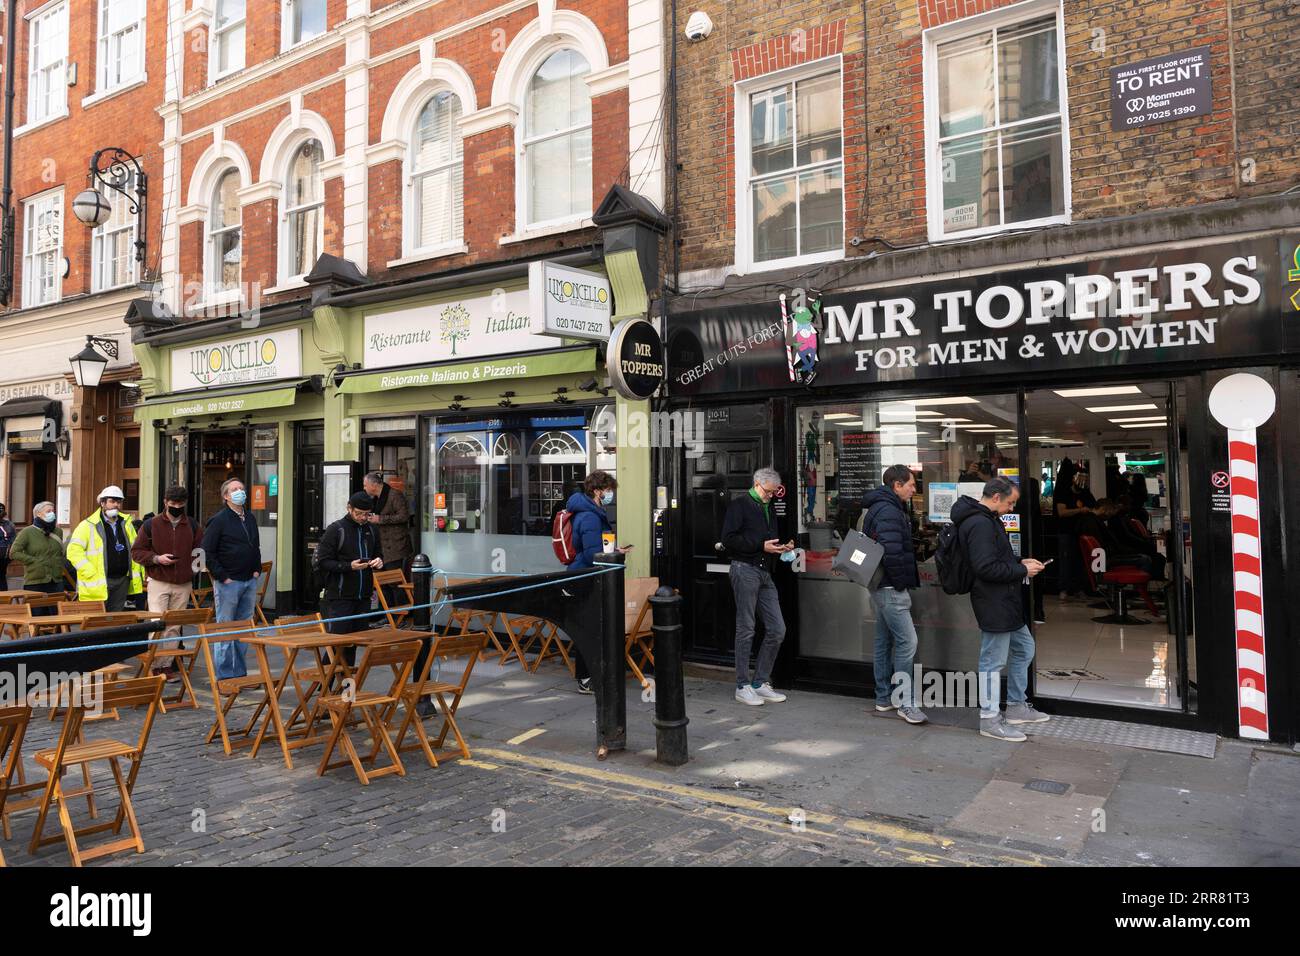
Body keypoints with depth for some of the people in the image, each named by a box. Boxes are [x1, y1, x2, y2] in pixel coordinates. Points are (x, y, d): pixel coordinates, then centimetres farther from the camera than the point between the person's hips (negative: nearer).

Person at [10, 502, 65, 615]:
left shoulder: (57, 531, 11)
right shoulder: (28, 532, -3)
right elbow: (14, 553, -7)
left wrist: (60, 567, 8)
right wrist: (34, 561, -11)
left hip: (56, 582, 4)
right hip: (35, 583, -4)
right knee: (37, 617, 1)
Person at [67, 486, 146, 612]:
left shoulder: (126, 523, 13)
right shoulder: (88, 525, -5)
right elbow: (74, 551, -10)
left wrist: (138, 575, 9)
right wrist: (90, 573, -15)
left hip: (122, 581, 5)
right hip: (98, 583, -5)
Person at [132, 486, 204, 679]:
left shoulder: (193, 526, 7)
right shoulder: (151, 524, 0)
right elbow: (136, 551, 2)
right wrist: (156, 558, -13)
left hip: (183, 585, 2)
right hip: (158, 584, -2)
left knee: (175, 627, 8)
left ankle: (170, 665, 16)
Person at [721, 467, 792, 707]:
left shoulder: (768, 507, 22)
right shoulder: (740, 504, -3)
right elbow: (728, 539, -13)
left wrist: (782, 547, 9)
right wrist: (762, 546, -16)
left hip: (765, 573, 8)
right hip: (745, 570, -8)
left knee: (777, 630, 4)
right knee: (746, 629, -2)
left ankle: (761, 682, 15)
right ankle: (742, 687, 7)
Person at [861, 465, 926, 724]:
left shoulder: (879, 508, 17)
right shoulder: (889, 511, -17)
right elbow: (892, 553, -25)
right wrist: (902, 584, -14)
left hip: (881, 586, 11)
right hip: (891, 588, -11)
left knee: (885, 641, 14)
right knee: (907, 641, -9)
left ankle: (884, 698, 22)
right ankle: (906, 703, -6)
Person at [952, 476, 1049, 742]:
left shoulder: (987, 519, 14)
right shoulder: (980, 524, -22)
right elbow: (987, 568, -26)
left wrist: (1020, 562, 10)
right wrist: (1022, 570, -15)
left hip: (1005, 602, 11)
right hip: (993, 604, -11)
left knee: (1024, 649, 22)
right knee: (993, 661, -1)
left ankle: (1016, 706, 35)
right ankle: (990, 720, 10)